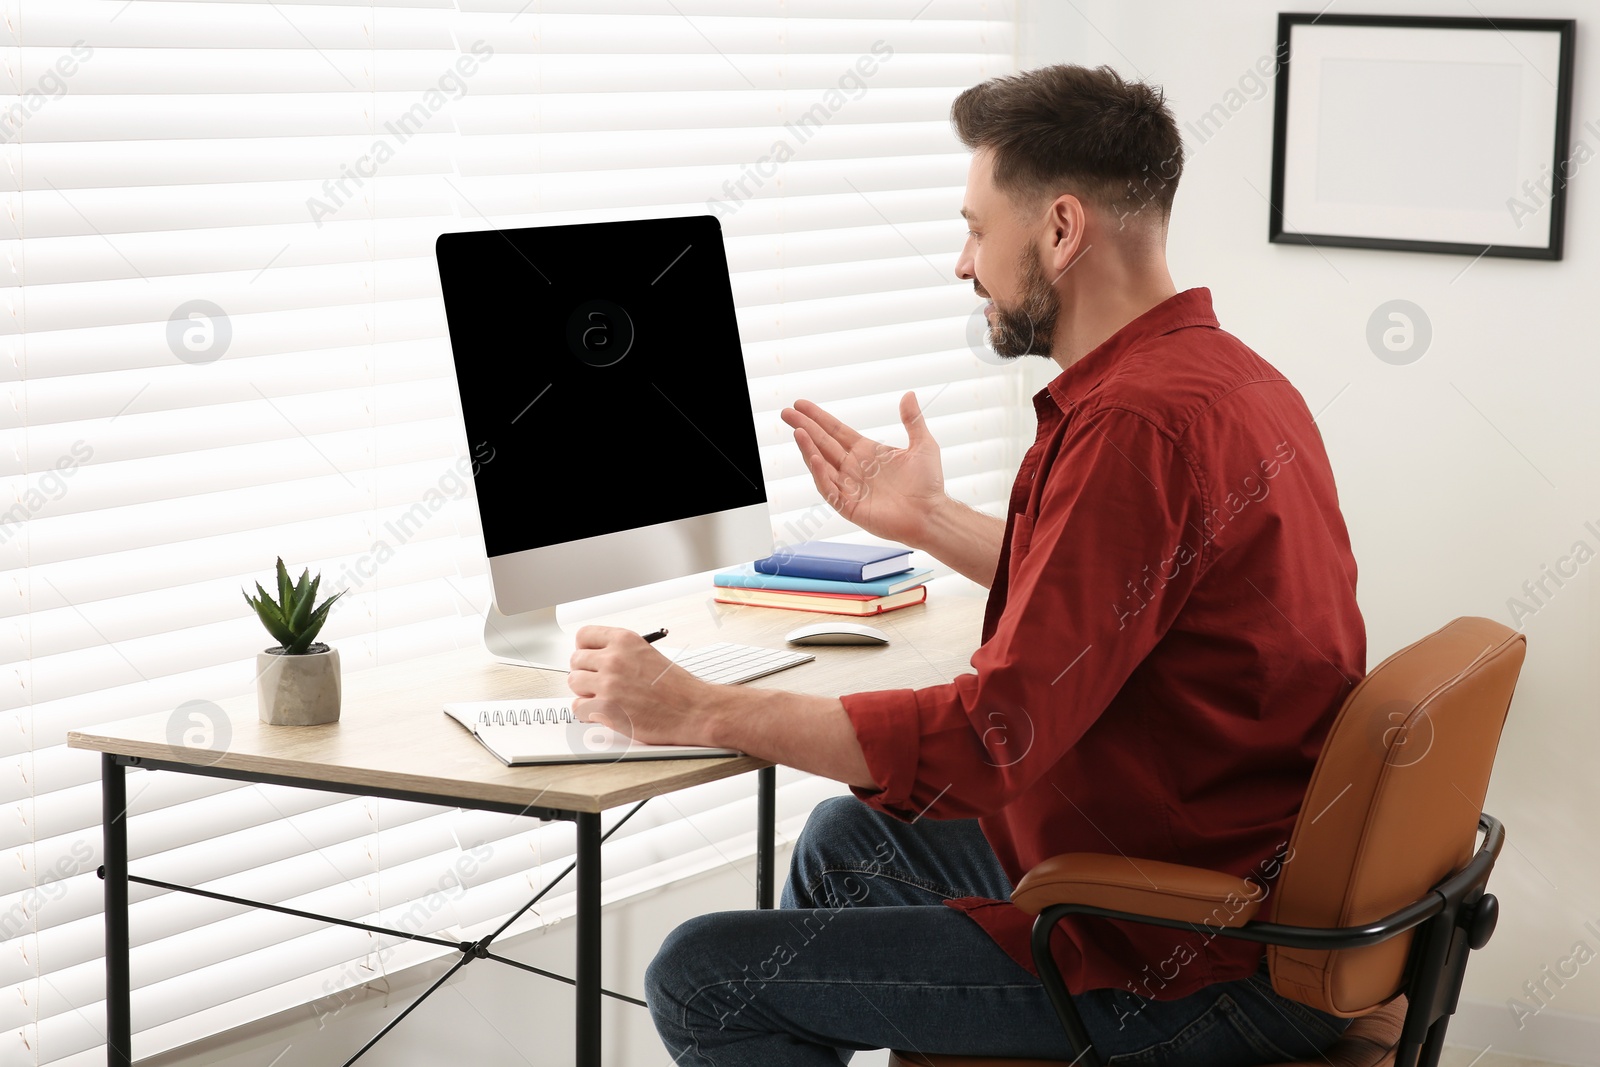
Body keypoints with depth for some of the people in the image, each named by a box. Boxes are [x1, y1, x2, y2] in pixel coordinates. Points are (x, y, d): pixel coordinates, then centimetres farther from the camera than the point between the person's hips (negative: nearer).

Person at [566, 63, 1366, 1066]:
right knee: (845, 839, 28)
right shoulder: (1232, 375, 7)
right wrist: (927, 519, 25)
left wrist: (691, 708, -18)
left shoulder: (1136, 425, -25)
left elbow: (991, 737, -26)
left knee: (702, 977, -6)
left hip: (1180, 976, -10)